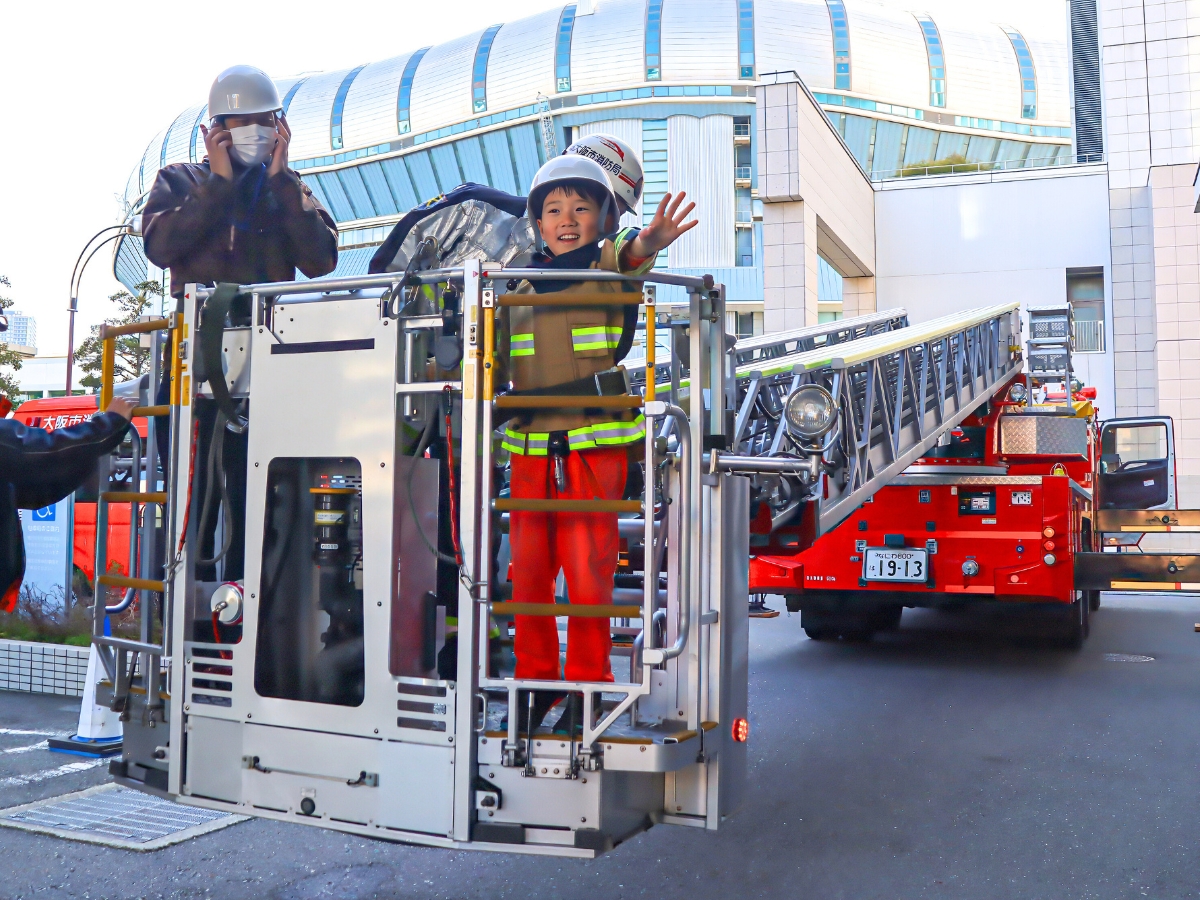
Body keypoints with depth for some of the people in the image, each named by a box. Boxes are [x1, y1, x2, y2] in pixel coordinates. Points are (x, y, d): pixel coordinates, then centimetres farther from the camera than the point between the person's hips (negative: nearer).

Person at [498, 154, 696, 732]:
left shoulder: (611, 268, 3)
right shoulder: (519, 291, 15)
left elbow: (625, 257, -23)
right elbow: (500, 366, 24)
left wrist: (644, 245, -44)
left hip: (596, 446, -4)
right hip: (530, 447, 4)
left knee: (589, 572, -2)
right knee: (528, 570, 8)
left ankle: (586, 686, 15)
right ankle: (535, 678, 25)